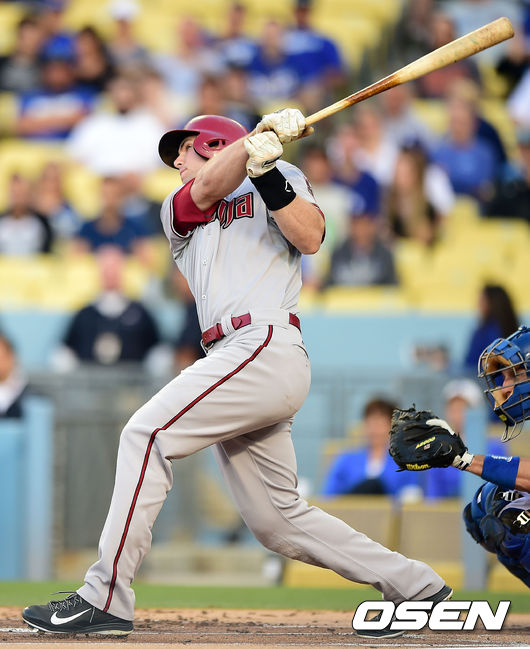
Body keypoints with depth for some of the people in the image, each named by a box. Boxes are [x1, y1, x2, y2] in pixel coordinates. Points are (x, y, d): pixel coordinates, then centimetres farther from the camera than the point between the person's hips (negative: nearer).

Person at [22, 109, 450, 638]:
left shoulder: (282, 180, 14)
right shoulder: (178, 212, 27)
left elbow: (309, 237, -5)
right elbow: (208, 189, 4)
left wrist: (266, 169, -16)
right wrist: (260, 136, -11)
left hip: (268, 345, -7)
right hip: (236, 359, 7)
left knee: (146, 434, -18)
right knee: (277, 521, 5)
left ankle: (105, 597, -23)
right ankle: (415, 588, 15)